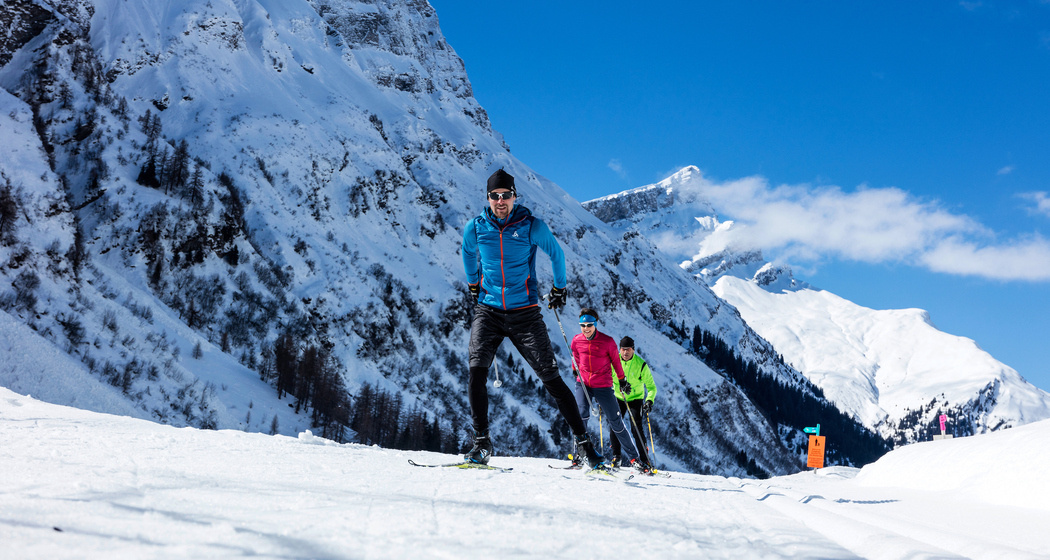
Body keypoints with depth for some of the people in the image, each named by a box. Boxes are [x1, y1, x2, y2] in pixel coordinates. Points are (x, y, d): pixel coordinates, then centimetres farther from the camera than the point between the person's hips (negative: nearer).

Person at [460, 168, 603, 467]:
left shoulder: (532, 226, -7)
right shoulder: (475, 228, -1)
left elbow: (556, 253, 12)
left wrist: (560, 288, 20)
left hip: (524, 313, -1)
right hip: (488, 311, 2)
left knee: (551, 377, -2)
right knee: (476, 370, -18)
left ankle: (582, 441, 6)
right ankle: (481, 442, -9)